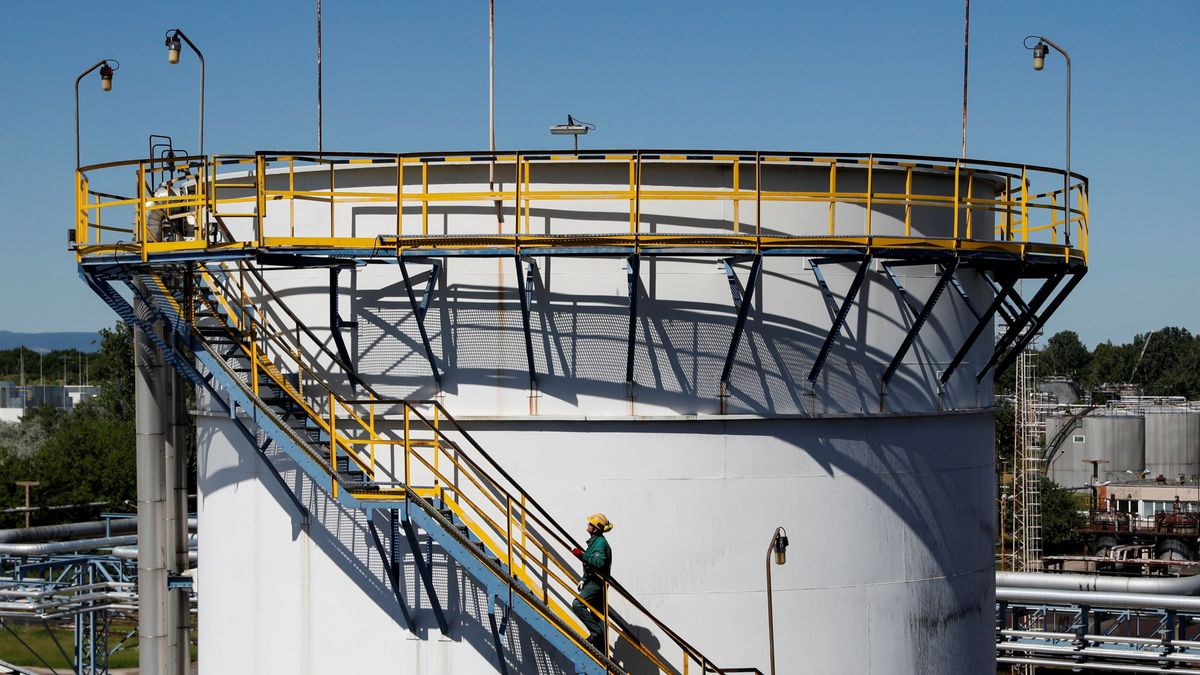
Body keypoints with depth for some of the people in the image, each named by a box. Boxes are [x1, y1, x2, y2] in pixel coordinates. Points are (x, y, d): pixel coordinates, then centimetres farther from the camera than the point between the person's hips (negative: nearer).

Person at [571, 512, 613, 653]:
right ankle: (601, 651, 13)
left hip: (597, 582, -11)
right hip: (594, 581, 11)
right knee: (597, 614, 11)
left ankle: (596, 631, -21)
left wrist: (582, 554, -30)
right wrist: (584, 580, 19)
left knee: (577, 604, -22)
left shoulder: (600, 542, -15)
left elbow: (599, 562, -30)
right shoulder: (594, 541, 17)